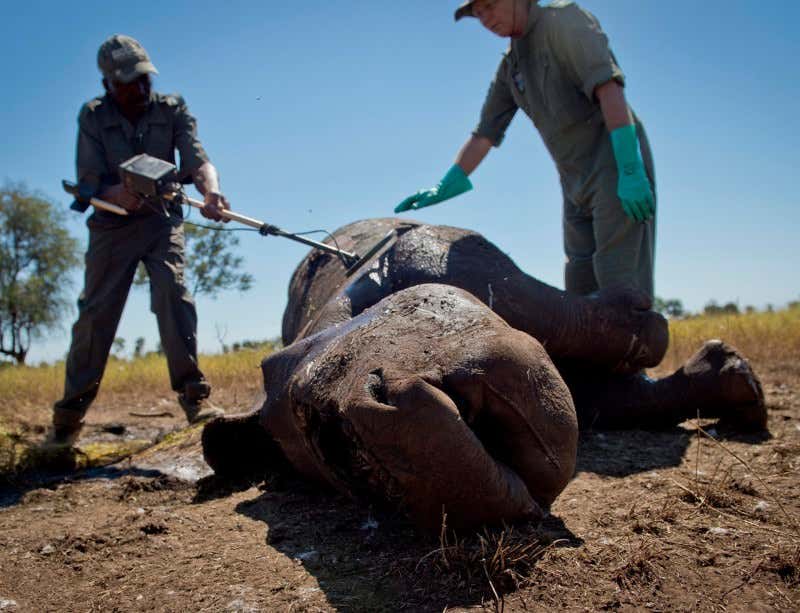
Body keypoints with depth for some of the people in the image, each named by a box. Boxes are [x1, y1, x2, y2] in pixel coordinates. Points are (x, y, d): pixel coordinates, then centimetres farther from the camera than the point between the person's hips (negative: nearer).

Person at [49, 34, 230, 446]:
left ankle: (192, 393, -21)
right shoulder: (93, 116, -1)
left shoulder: (172, 109, -2)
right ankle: (70, 411, 11)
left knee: (172, 292, -22)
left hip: (160, 221, 0)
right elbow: (89, 181, -8)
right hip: (111, 226, 1)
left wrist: (211, 190, -40)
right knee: (95, 313, -1)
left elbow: (196, 158, -17)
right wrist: (120, 194, -31)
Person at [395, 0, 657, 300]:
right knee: (580, 288, 5)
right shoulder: (510, 67, 15)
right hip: (577, 185, 8)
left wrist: (630, 170, -26)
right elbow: (484, 134, 18)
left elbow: (608, 87, -18)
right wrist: (442, 189, 13)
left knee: (619, 279, -15)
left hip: (618, 165, -8)